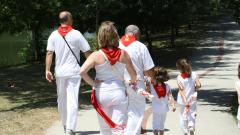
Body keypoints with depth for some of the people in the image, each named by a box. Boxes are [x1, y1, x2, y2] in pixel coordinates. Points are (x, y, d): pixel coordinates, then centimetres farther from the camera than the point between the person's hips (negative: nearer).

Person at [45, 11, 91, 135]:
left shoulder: (54, 35, 1)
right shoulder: (76, 34, -6)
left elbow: (49, 53, -5)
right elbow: (87, 52, -4)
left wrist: (47, 70, -4)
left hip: (59, 72, 3)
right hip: (73, 72, -3)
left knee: (62, 100, 18)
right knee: (72, 101, -7)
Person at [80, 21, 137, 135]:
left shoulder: (96, 55, -10)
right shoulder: (123, 54, -6)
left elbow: (82, 71, -22)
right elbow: (133, 74, 3)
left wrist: (92, 83, -7)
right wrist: (132, 82, 24)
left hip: (101, 93, 0)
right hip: (118, 92, 0)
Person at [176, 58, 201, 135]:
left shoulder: (179, 78, -16)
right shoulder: (194, 75, -9)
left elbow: (181, 90, -20)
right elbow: (198, 85, -16)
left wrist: (185, 102, -25)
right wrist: (194, 89, 6)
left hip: (182, 101, -1)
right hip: (192, 99, 1)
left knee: (183, 116, 13)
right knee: (192, 114, 10)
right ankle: (191, 127, -15)